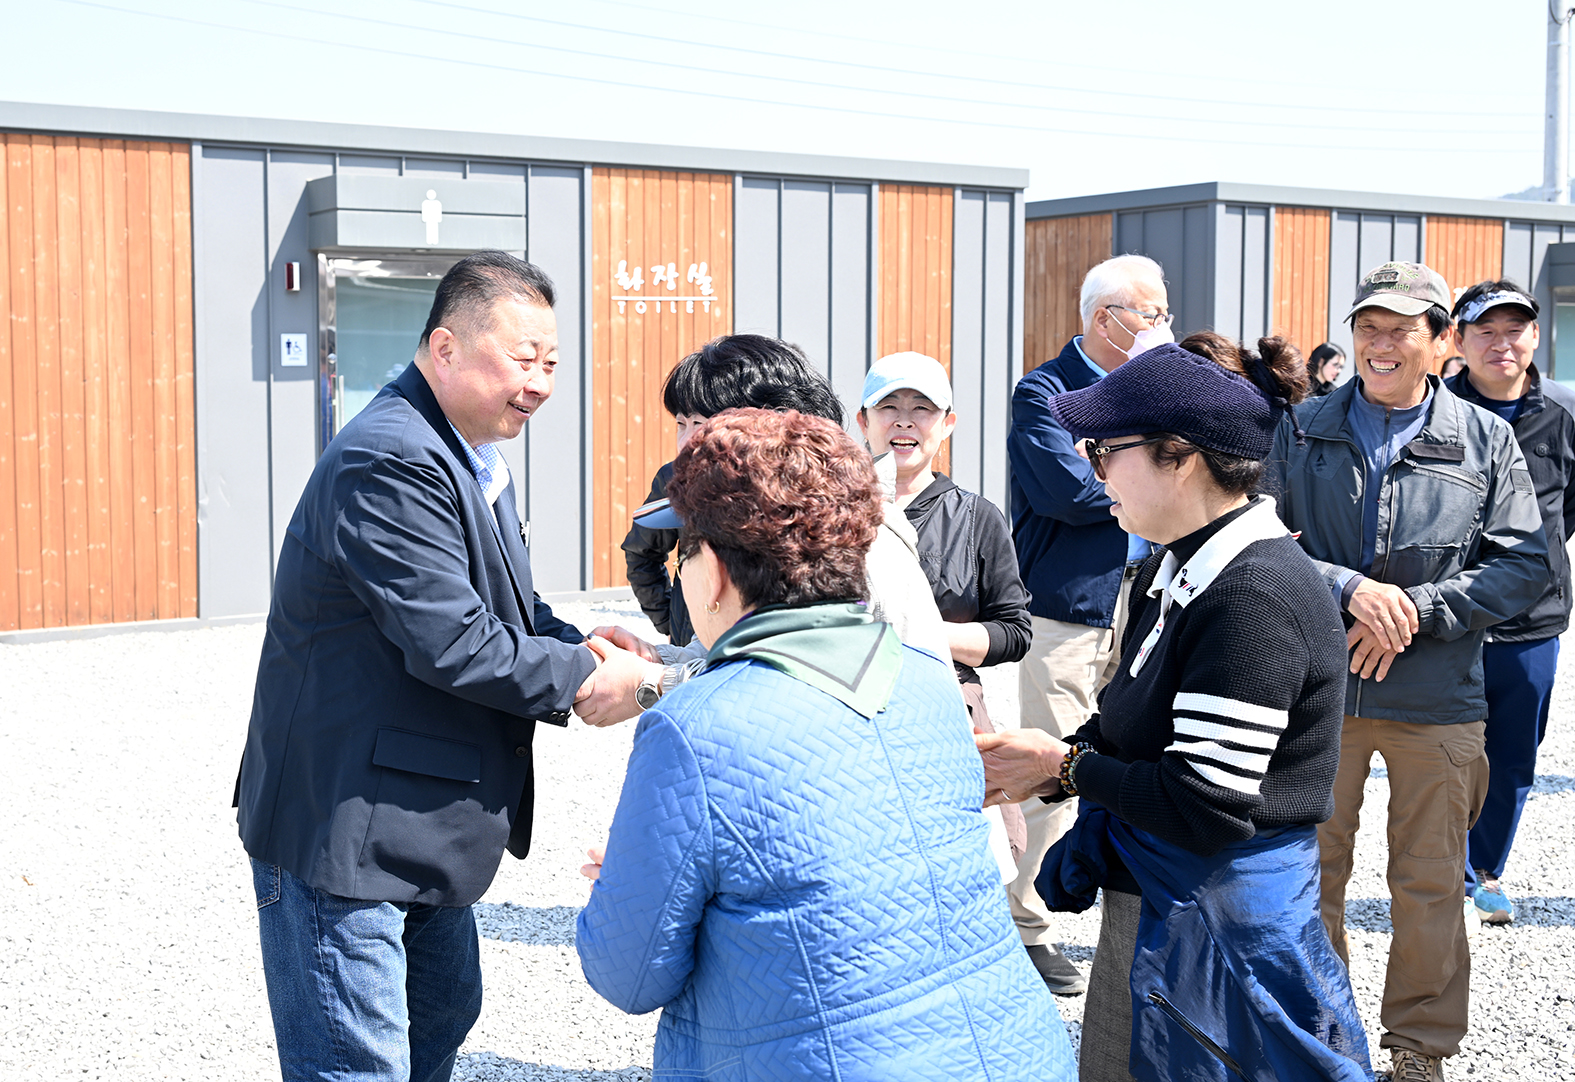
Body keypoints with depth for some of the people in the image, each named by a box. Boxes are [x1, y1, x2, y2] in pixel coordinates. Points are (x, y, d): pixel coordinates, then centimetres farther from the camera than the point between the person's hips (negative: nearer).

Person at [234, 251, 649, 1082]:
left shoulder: (469, 461, 12)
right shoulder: (391, 464, -23)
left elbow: (509, 605, 18)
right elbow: (451, 643, -27)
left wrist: (580, 650, -3)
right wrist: (583, 678, -15)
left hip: (418, 831, 11)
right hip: (339, 836, -11)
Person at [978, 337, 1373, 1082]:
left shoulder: (1255, 599, -24)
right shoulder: (1174, 571, 7)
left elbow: (1204, 808, -26)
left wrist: (1065, 766, -13)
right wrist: (1035, 762, -4)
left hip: (1223, 931, -9)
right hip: (1144, 915, 9)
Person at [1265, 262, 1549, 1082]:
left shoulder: (1486, 439, 2)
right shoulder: (1304, 432, 3)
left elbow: (1522, 564, -1)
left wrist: (1414, 611, -14)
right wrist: (1347, 589, -17)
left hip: (1438, 699, -1)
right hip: (1317, 685, 1)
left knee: (1430, 880, 8)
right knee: (1309, 868, 10)